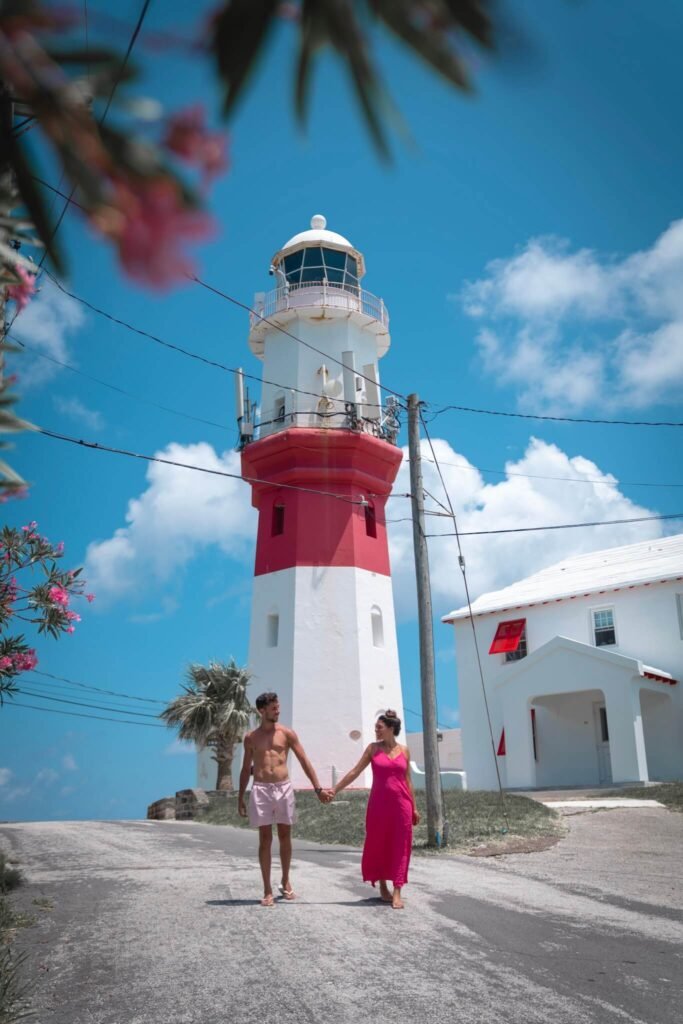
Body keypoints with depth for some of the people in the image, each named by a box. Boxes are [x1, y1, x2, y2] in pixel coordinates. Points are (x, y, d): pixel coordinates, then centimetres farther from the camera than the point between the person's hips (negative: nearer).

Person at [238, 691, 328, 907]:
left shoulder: (287, 733, 3)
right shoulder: (251, 738, 5)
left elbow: (304, 762, 1)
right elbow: (246, 769, 12)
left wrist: (318, 788, -4)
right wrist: (240, 798, 9)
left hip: (284, 788, 1)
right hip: (261, 790, -1)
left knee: (285, 837, 8)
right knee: (265, 840, 1)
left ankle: (286, 881, 26)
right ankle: (267, 890, 7)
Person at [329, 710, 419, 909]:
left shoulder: (404, 751, 5)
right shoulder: (373, 748, 2)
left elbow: (407, 780, 10)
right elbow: (355, 772, 2)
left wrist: (414, 807, 9)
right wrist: (335, 789, -3)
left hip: (401, 803, 0)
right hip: (379, 803, 0)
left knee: (400, 847, -1)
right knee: (378, 846, 6)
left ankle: (397, 893, 4)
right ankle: (383, 888, 22)